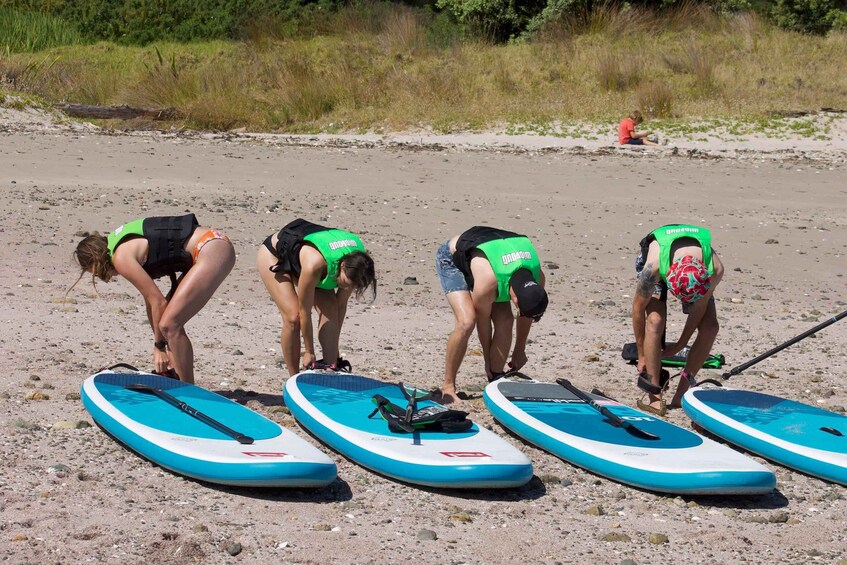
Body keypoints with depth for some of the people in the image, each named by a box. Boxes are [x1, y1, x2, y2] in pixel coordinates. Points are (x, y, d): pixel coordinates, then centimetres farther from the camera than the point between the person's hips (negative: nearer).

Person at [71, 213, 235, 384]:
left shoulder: (121, 258, -9)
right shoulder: (126, 246, 18)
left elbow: (159, 302, -9)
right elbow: (151, 298, 21)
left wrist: (159, 346, 2)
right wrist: (160, 344, 22)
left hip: (211, 252, -10)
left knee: (169, 324, -12)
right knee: (171, 320, 16)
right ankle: (175, 377, 22)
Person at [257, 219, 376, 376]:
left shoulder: (356, 261, -27)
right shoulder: (315, 264, -44)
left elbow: (341, 305, -12)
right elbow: (304, 312, -30)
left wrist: (333, 345, -7)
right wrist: (309, 352, -19)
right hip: (273, 254, -6)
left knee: (329, 310, -14)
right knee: (293, 316, -20)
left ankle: (331, 368, -12)